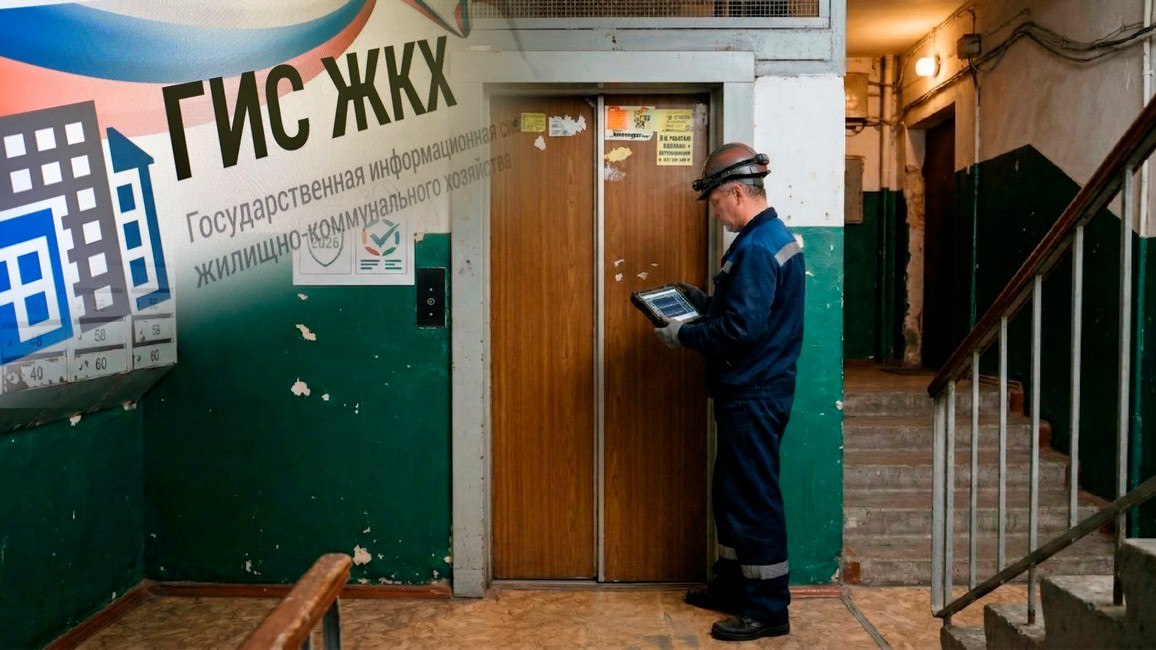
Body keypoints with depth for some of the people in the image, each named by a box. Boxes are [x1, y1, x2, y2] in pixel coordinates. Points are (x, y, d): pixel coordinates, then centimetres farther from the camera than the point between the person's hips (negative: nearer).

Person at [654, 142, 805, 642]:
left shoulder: (756, 248, -20)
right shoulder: (774, 235, 13)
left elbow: (742, 328, -25)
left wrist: (684, 335, -14)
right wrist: (705, 303, 12)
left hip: (753, 395, -11)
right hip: (752, 391, 11)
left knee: (753, 499, -1)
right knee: (731, 493, 19)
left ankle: (768, 610, 11)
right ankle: (733, 585, 32)